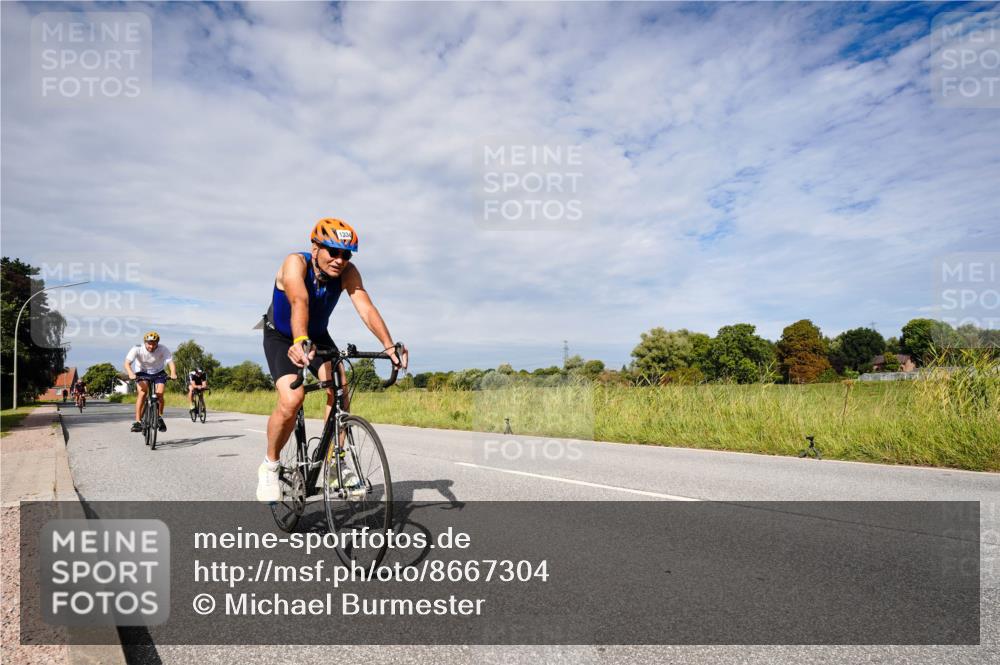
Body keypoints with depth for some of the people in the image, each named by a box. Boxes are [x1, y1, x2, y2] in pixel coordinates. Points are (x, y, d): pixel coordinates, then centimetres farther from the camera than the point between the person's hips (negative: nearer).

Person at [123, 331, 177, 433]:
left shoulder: (163, 349, -22)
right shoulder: (137, 349, -23)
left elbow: (170, 362, -32)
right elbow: (127, 363, -33)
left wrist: (173, 373, -53)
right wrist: (131, 373, -53)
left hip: (158, 373, 1)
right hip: (142, 373, -1)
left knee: (160, 393, -20)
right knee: (142, 392, -26)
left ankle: (159, 417, 5)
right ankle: (138, 421, -23)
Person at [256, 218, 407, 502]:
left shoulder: (348, 272, -20)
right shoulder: (295, 263, -30)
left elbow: (366, 309, -34)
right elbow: (299, 302, -49)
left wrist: (389, 345, -50)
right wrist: (300, 341, -67)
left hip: (318, 336, 4)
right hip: (281, 337, -3)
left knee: (340, 389, -20)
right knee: (291, 399, -24)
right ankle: (269, 465, 2)